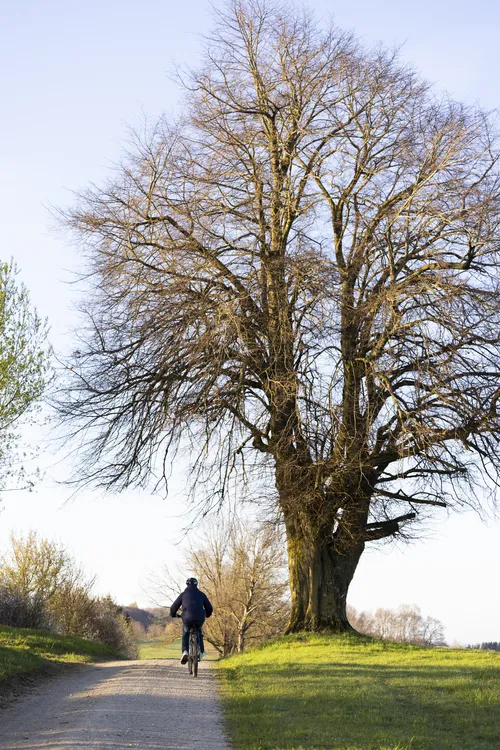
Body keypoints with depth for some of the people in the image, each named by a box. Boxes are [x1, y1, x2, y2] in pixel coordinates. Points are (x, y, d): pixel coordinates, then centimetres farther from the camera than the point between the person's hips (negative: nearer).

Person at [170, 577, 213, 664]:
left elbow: (174, 607, 12)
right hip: (200, 619, 1)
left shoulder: (183, 594, 11)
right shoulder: (201, 594, 16)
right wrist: (206, 615, 41)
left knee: (185, 634, 27)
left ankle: (185, 652, 5)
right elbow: (209, 608, 19)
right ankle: (201, 652, 24)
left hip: (187, 618, -1)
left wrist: (173, 614, 34)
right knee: (199, 632, 34)